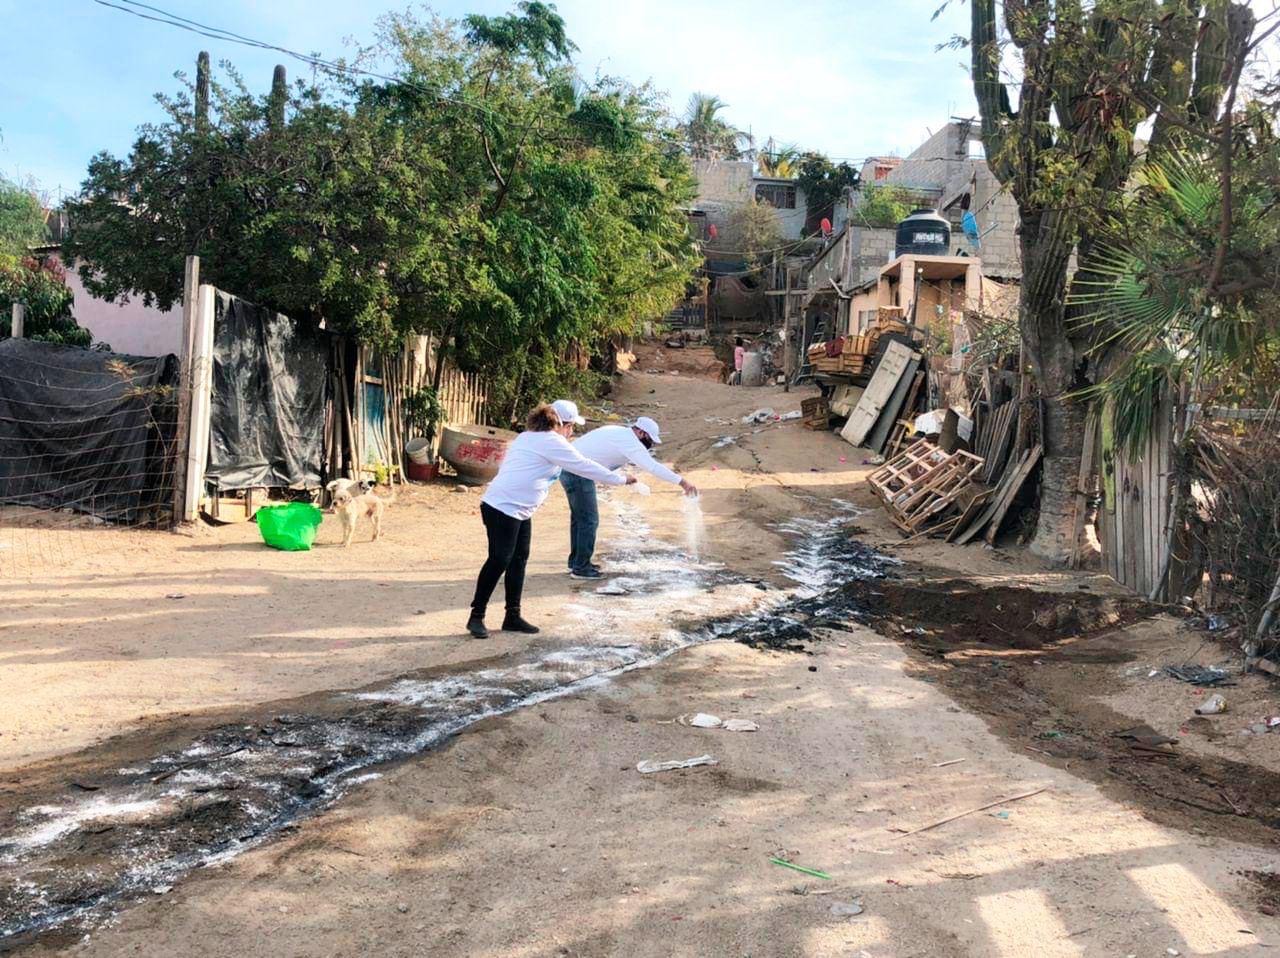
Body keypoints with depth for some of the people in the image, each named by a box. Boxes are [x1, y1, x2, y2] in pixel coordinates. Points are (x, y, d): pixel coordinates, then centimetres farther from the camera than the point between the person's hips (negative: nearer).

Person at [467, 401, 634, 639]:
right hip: (503, 508, -10)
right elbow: (585, 466, -8)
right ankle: (476, 616, -2)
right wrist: (620, 479, 1)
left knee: (518, 560, 11)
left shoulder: (527, 438, 19)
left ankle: (513, 616, 17)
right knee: (499, 561, -8)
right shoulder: (552, 442, -10)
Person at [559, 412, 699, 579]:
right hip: (579, 473, -10)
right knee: (589, 520, -3)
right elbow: (652, 466, -22)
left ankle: (576, 561, 30)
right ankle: (581, 568, 3)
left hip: (568, 467, 10)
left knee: (579, 517, 20)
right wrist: (682, 482, -22)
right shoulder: (629, 441, -15)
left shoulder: (619, 433, 15)